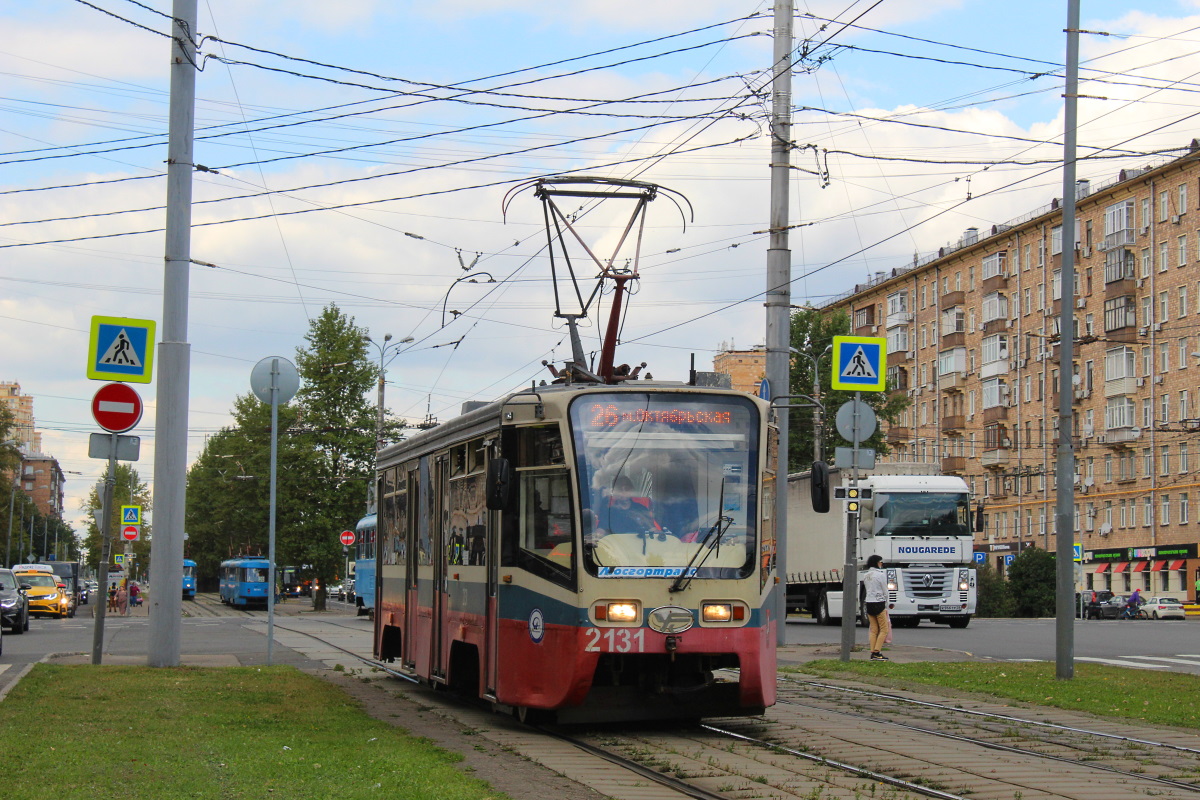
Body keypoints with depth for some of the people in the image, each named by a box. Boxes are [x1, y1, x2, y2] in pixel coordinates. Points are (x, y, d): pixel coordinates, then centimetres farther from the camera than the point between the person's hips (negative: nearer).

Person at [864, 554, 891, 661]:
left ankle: (873, 653, 6)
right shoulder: (881, 575, -9)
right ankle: (877, 652, -8)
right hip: (879, 604, -7)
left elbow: (867, 590, 11)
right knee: (884, 629, -1)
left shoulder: (866, 576, 10)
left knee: (873, 630, 9)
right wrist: (886, 606, 6)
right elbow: (885, 592, -6)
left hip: (869, 604, 7)